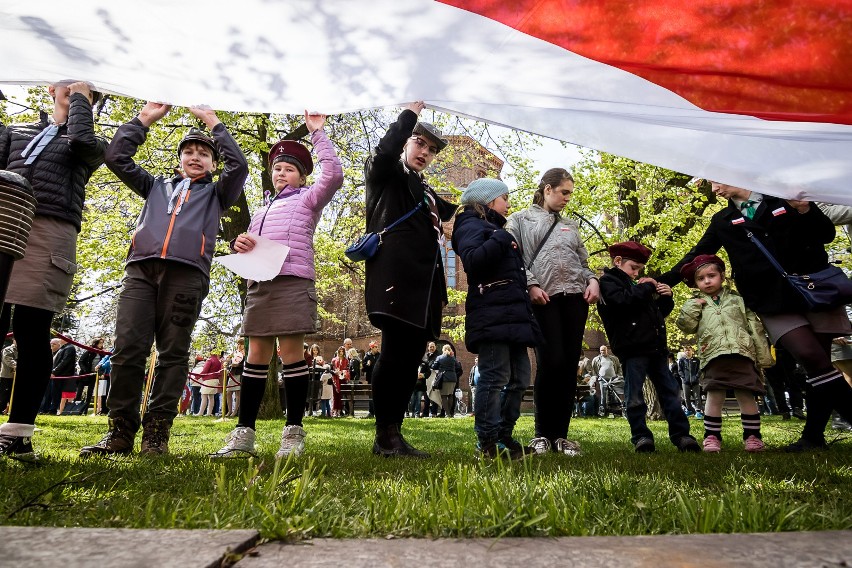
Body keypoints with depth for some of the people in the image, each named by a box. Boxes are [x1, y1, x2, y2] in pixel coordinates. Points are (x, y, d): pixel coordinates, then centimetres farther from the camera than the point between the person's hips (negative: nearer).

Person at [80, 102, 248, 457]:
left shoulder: (215, 194, 24)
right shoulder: (157, 186, 32)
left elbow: (238, 166, 8)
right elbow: (116, 157, 27)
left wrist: (213, 123, 16)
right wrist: (145, 118, 27)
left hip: (186, 274, -2)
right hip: (141, 268, 3)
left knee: (172, 353, -6)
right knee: (127, 349, -8)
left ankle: (156, 433, -4)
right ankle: (121, 431, -2)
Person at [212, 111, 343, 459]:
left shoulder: (307, 199, 11)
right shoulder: (263, 209, 28)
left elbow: (334, 175, -7)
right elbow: (250, 244, 28)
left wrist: (317, 134, -2)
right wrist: (240, 244, 3)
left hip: (293, 281, -6)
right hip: (259, 283, 6)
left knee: (291, 352, -8)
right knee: (256, 354, 3)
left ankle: (294, 432, -3)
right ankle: (244, 433, 4)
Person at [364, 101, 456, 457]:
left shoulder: (429, 194, 29)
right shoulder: (386, 176, 10)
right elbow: (384, 151, -12)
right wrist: (410, 114, -5)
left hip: (425, 285, 7)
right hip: (396, 279, -7)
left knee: (410, 360, 4)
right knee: (394, 356, -10)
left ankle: (395, 435, 10)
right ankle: (384, 436, -1)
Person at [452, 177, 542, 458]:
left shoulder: (495, 229, 28)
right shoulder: (471, 226, -1)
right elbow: (472, 261, -22)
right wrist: (501, 240, -14)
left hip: (512, 316, 10)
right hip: (491, 317, -10)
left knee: (519, 378, 11)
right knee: (495, 377, -10)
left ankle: (504, 436, 19)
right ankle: (487, 442, -2)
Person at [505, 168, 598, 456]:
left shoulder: (571, 226, 26)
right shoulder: (521, 219, 12)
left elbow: (583, 262, 25)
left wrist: (592, 280, 4)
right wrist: (531, 285, -13)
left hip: (575, 298, 5)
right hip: (544, 300, -5)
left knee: (569, 366, 2)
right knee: (551, 363, -12)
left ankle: (561, 434, 10)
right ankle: (542, 433, 3)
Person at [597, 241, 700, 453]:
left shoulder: (634, 284, 27)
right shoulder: (608, 281, 1)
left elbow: (660, 312, 30)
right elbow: (623, 301, -22)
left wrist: (666, 298, 10)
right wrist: (646, 287, -9)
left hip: (654, 347, 8)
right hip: (632, 348, -8)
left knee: (670, 390, 7)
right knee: (635, 395, -5)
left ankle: (680, 434, 12)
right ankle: (641, 436, 3)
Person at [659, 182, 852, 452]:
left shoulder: (784, 197, 8)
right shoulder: (722, 221, 13)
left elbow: (827, 234, 8)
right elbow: (695, 256, 14)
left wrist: (806, 210, -11)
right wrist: (663, 280, 5)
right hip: (772, 301, 0)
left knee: (818, 361, -3)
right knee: (812, 357, -16)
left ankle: (813, 435, 6)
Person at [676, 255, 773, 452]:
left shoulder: (737, 299, 16)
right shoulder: (696, 305, 17)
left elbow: (755, 327, 12)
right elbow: (685, 326, 5)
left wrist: (763, 355, 6)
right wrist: (693, 305, -4)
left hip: (742, 354, 0)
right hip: (714, 357, 0)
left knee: (746, 396, 0)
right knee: (714, 397, -4)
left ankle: (752, 436, 11)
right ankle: (712, 436, 5)